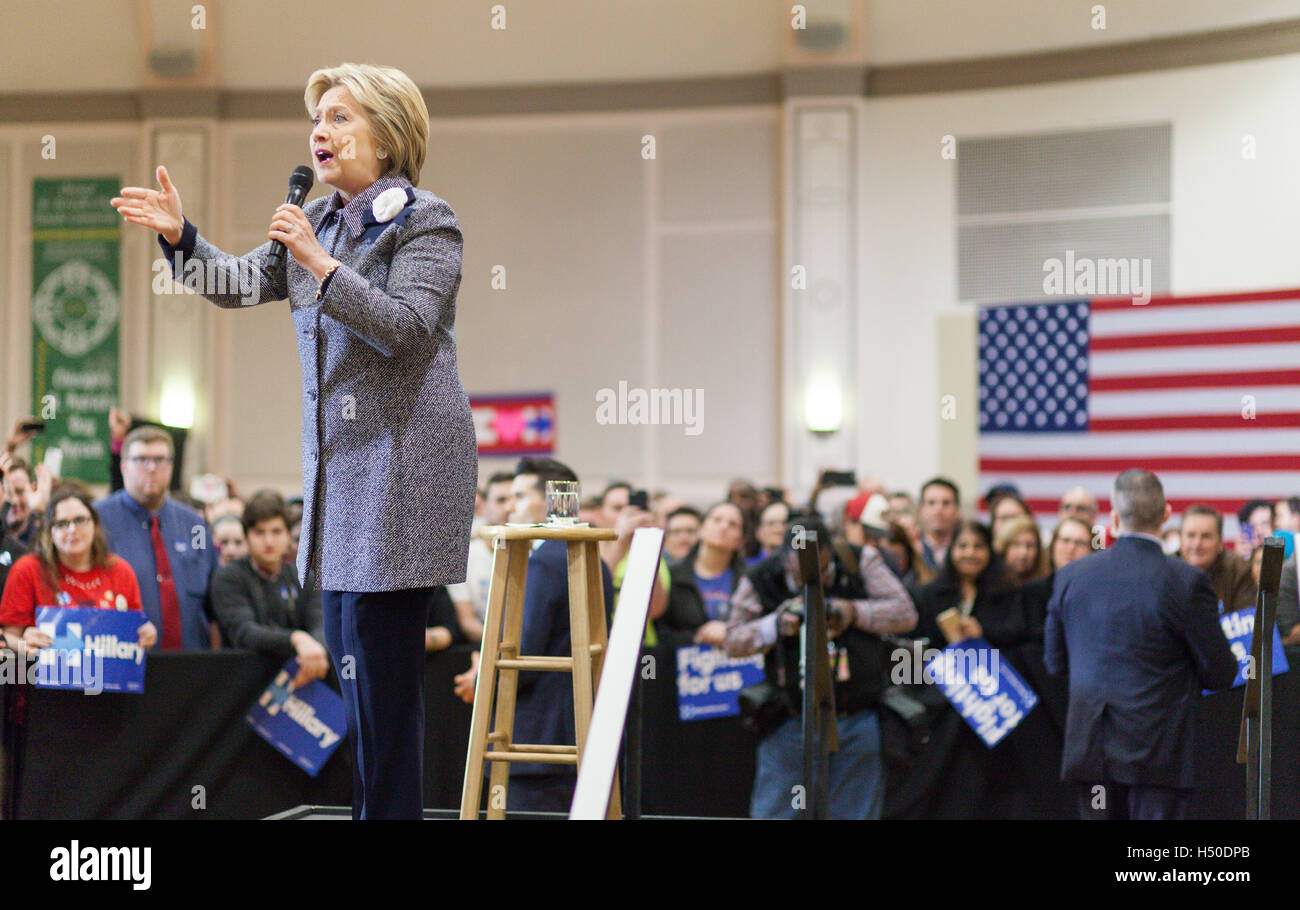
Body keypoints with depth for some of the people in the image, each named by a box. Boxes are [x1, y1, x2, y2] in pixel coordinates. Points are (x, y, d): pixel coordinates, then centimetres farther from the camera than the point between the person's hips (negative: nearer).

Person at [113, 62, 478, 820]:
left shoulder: (425, 222, -6)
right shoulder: (320, 221, 17)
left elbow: (406, 330, -17)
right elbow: (242, 284, 14)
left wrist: (322, 265, -22)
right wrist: (181, 235, -1)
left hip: (402, 458, -9)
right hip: (341, 457, 9)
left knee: (380, 644, -10)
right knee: (347, 645, 11)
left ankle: (389, 805, -5)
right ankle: (376, 802, 18)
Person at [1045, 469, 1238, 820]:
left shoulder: (1071, 577, 0)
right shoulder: (1187, 581, -12)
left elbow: (1056, 663, 11)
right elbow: (1220, 675, -5)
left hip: (1089, 747, 4)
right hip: (1159, 751, -4)